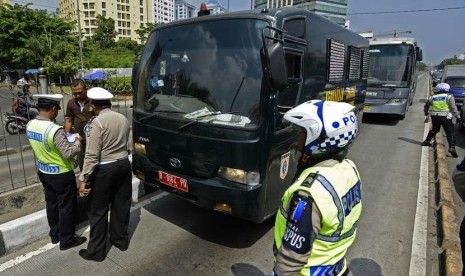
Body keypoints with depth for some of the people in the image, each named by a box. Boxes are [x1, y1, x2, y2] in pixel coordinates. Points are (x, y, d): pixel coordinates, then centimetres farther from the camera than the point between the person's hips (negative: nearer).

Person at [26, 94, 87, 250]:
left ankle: (55, 234, 39)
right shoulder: (55, 130, -30)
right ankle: (67, 240, 23)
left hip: (43, 172, 8)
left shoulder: (30, 126, -4)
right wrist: (77, 142, -11)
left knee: (51, 203, 22)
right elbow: (68, 154, -28)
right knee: (66, 206, 9)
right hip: (61, 175, -8)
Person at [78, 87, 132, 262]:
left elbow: (92, 155, -19)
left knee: (98, 211, 8)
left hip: (104, 169, -6)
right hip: (124, 164, 7)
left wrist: (83, 178, -16)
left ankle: (96, 251, 21)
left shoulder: (97, 122, -16)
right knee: (121, 205, 18)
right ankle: (121, 240, 34)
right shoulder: (123, 119, 5)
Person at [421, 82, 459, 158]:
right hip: (445, 117, -4)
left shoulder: (432, 97, 10)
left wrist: (426, 113, 36)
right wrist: (457, 115, -7)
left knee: (434, 129, 27)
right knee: (450, 132, -2)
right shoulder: (449, 97, -1)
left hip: (435, 117, 4)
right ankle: (452, 147, -15)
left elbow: (426, 106, 22)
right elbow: (453, 107, -10)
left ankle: (426, 141, 34)